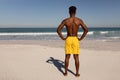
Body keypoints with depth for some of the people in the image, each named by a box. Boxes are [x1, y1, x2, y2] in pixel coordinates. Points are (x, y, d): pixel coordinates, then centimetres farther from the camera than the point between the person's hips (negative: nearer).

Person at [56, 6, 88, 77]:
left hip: (68, 39, 0)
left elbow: (58, 30, -7)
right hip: (75, 40, 0)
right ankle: (77, 73, 14)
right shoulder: (79, 20, -4)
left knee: (67, 57, 10)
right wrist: (81, 38, -1)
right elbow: (86, 30, -8)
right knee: (76, 57, 7)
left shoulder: (65, 20, -4)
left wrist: (63, 38, 1)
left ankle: (66, 72, 19)